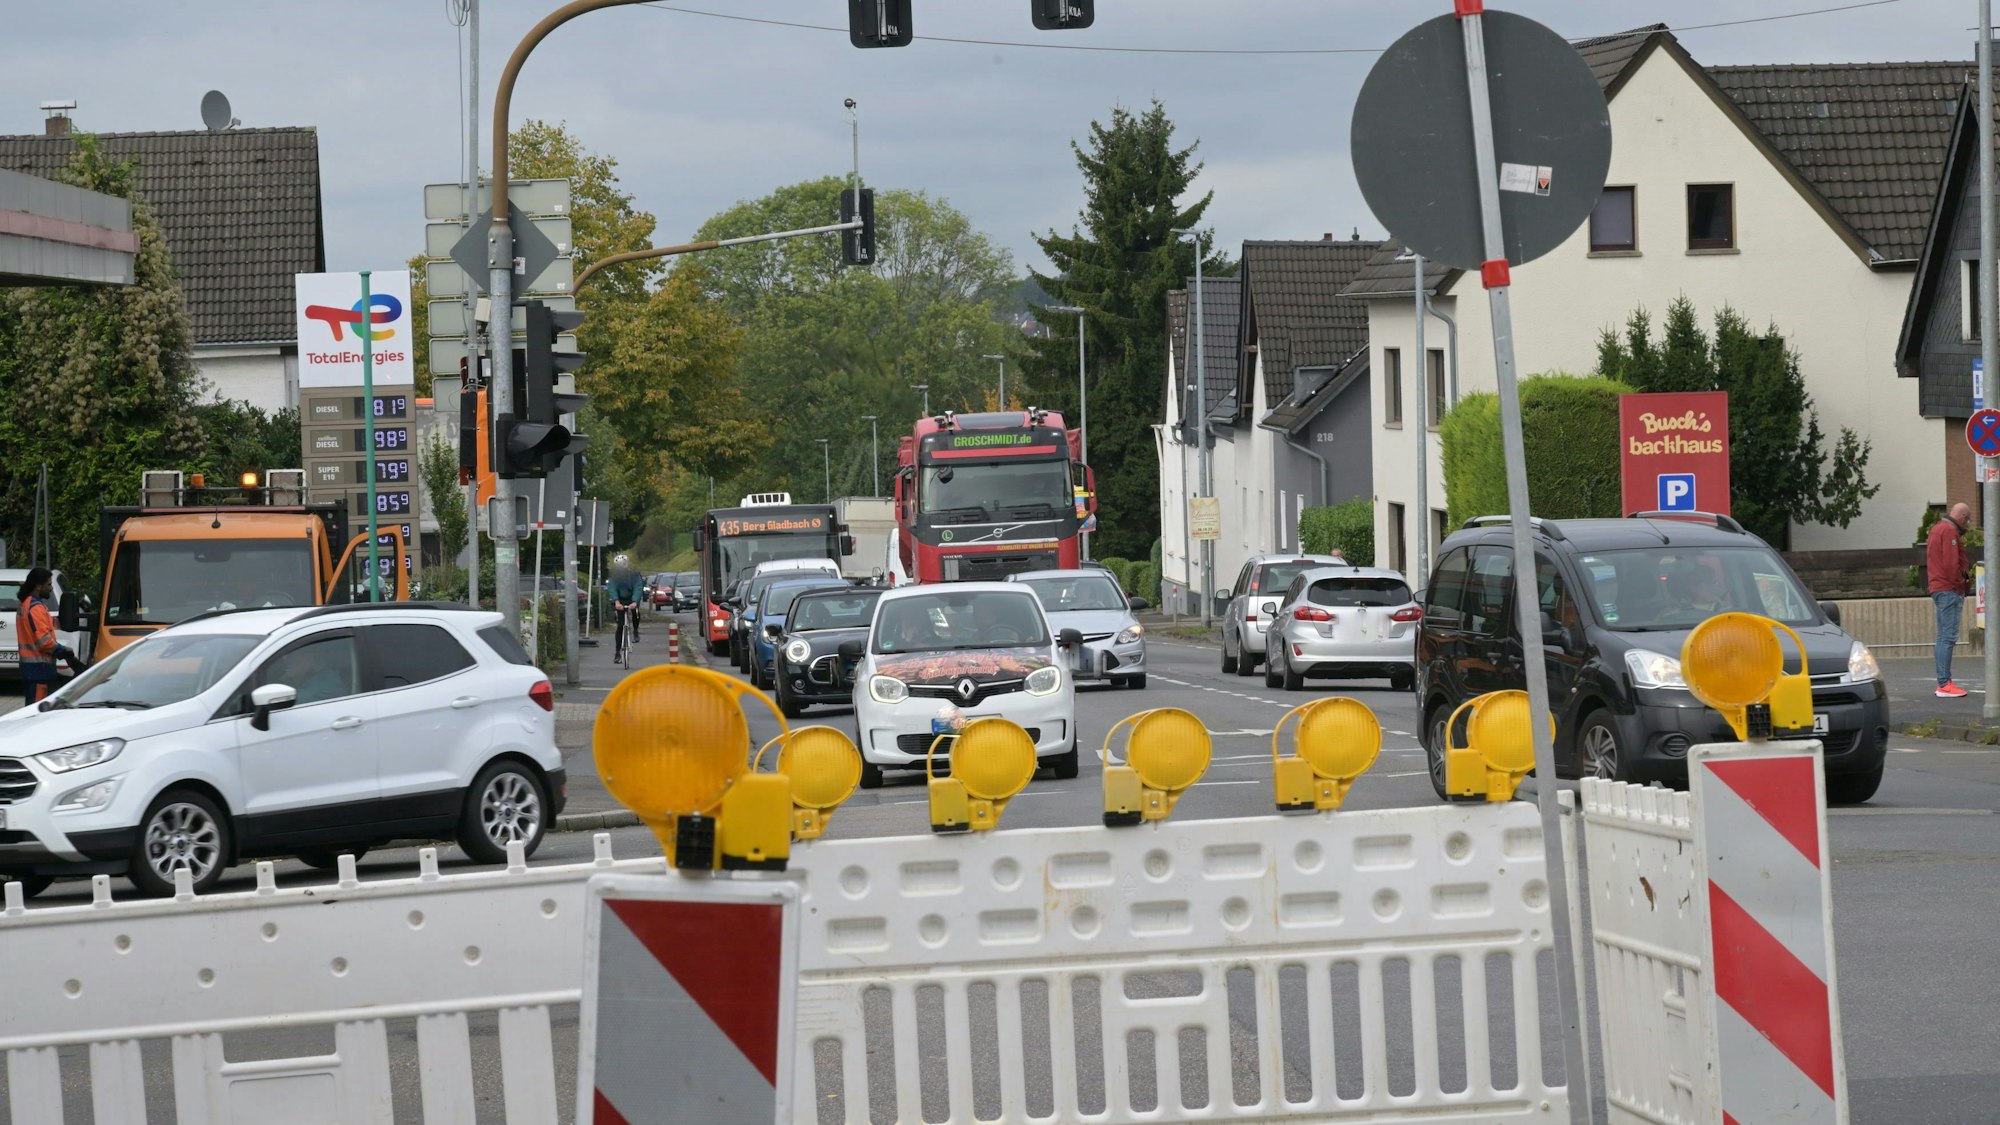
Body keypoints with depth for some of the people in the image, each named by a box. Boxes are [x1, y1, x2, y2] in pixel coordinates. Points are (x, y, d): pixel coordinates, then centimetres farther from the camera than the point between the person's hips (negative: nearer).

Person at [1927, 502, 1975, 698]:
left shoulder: (1937, 529, 20)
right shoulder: (1950, 531, -12)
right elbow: (1951, 563, -20)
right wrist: (1961, 585, -11)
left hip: (1939, 588, 11)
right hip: (1950, 590, -11)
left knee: (1943, 637, 12)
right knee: (1949, 636, -12)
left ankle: (1943, 682, 14)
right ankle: (1944, 684, -16)